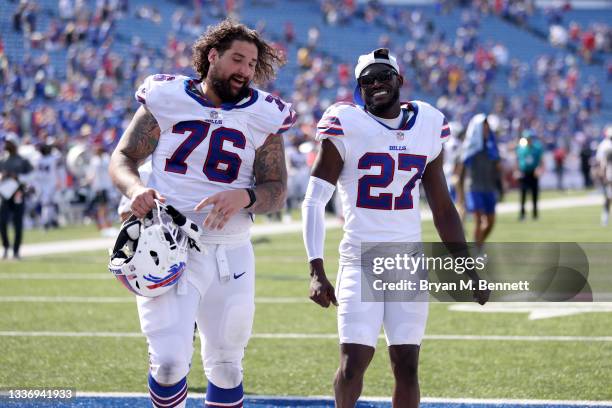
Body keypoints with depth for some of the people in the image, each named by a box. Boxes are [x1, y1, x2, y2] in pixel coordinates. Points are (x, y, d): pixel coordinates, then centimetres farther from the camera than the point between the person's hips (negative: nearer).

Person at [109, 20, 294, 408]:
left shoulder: (262, 117, 3)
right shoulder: (166, 100, 0)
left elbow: (276, 190, 2)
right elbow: (123, 158, 5)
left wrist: (244, 197, -21)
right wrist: (135, 189, -18)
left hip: (230, 253, 2)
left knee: (226, 367, 11)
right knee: (169, 362, -15)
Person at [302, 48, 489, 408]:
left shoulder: (428, 126, 8)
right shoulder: (346, 126, -4)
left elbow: (443, 209, 16)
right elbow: (314, 203, -6)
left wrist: (468, 271, 13)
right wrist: (317, 271, -14)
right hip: (361, 262, -3)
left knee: (407, 365, 0)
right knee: (354, 362, -10)